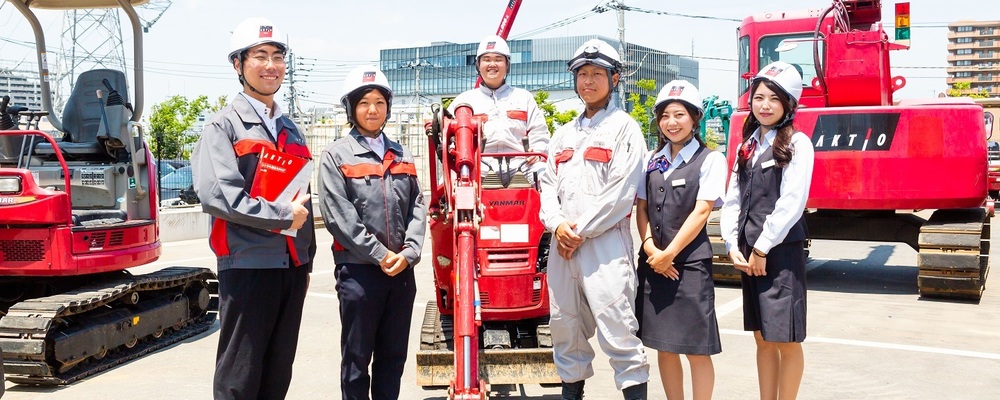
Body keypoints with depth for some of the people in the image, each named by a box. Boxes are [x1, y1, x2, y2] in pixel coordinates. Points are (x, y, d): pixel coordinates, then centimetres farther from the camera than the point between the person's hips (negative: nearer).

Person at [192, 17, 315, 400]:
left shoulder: (291, 130, 17)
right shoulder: (224, 125, -3)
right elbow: (216, 195, -18)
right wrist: (283, 216, -15)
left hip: (292, 267, 6)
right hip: (248, 265, -6)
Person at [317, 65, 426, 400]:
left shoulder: (402, 156, 14)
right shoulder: (336, 155, -1)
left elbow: (417, 209, 8)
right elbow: (338, 216, -10)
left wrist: (409, 253, -8)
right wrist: (381, 254, -13)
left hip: (402, 271, 5)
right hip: (359, 271, -4)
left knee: (393, 355, 13)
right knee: (357, 357, 5)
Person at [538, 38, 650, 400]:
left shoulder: (624, 128, 1)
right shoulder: (564, 134, 21)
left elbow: (621, 192, -9)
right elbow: (548, 183, 14)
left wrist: (581, 231, -10)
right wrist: (557, 225, -4)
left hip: (605, 242, -6)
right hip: (562, 244, 6)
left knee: (617, 328, -10)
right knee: (565, 325, 11)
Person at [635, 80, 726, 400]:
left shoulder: (710, 160, -2)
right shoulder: (652, 161, 13)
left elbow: (701, 211, -9)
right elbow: (641, 208, 10)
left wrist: (669, 253, -13)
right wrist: (649, 246, -7)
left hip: (690, 262, -5)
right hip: (652, 262, 5)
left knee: (696, 349, -2)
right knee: (664, 346, 10)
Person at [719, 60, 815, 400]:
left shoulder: (797, 143, -5)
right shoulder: (748, 146, 14)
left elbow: (792, 203, -14)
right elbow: (732, 201, 11)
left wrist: (762, 248, -13)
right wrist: (733, 246, -1)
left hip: (781, 253, -6)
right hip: (748, 255, 6)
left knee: (785, 340, 0)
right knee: (762, 338, 12)